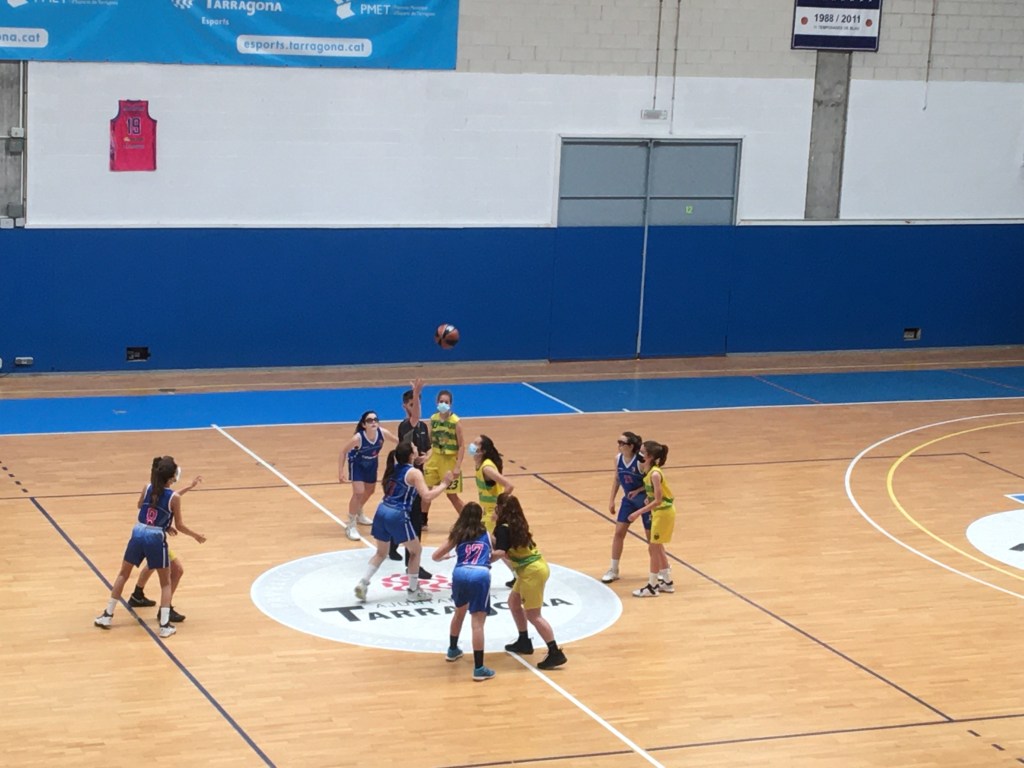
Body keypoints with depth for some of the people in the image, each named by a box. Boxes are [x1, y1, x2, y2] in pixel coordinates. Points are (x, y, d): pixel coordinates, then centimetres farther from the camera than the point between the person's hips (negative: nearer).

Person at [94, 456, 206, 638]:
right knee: (166, 583, 13)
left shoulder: (147, 489, 3)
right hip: (156, 540, -3)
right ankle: (165, 625, 6)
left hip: (138, 535, 4)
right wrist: (196, 535, 15)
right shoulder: (174, 497, -7)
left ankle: (107, 615, 26)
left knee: (123, 575, 23)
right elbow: (179, 526, 0)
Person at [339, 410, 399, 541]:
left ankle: (358, 514, 53)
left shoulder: (382, 433, -29)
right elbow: (343, 452, -24)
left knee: (369, 491, 23)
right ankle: (351, 526, -6)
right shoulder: (358, 438, -38)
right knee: (359, 492, -20)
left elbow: (399, 441, -11)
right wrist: (341, 472, -25)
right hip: (357, 463, -5)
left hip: (371, 463, 5)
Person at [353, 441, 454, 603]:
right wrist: (444, 484, -6)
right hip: (397, 515, -7)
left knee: (381, 553, 22)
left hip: (382, 511, 7)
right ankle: (413, 591, 15)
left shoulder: (394, 468, 13)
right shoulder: (414, 473, -9)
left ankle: (363, 583, 6)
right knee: (416, 551, 13)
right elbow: (427, 496, -17)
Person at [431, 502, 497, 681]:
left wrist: (446, 556, 47)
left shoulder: (457, 535, 22)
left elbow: (436, 556, 25)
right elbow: (492, 556, 33)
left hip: (460, 573, 2)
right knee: (477, 622, -6)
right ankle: (479, 669, -11)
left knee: (459, 611, 30)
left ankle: (452, 650, 48)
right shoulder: (486, 534, 22)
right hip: (480, 574, -2)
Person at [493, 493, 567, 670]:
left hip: (532, 571, -9)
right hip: (534, 567, 9)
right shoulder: (517, 523, 9)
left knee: (533, 615, -6)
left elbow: (500, 553, -28)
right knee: (513, 602, 23)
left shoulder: (503, 528, -16)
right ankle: (524, 642, 31)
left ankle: (555, 653, -10)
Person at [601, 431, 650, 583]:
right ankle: (613, 570, 15)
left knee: (651, 535, 5)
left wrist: (638, 491, -27)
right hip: (628, 499, 6)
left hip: (644, 500, -6)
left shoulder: (641, 461, -25)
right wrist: (612, 499, 7)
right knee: (618, 533, 4)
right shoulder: (618, 458, -7)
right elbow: (616, 478, 7)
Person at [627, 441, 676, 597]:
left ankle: (652, 587, 9)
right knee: (657, 547, 18)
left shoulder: (655, 474, -26)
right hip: (659, 511, 9)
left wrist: (638, 513, -26)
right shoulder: (649, 471, 1)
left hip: (664, 512, -9)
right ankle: (667, 582, 30)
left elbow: (657, 501, -27)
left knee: (654, 548, -1)